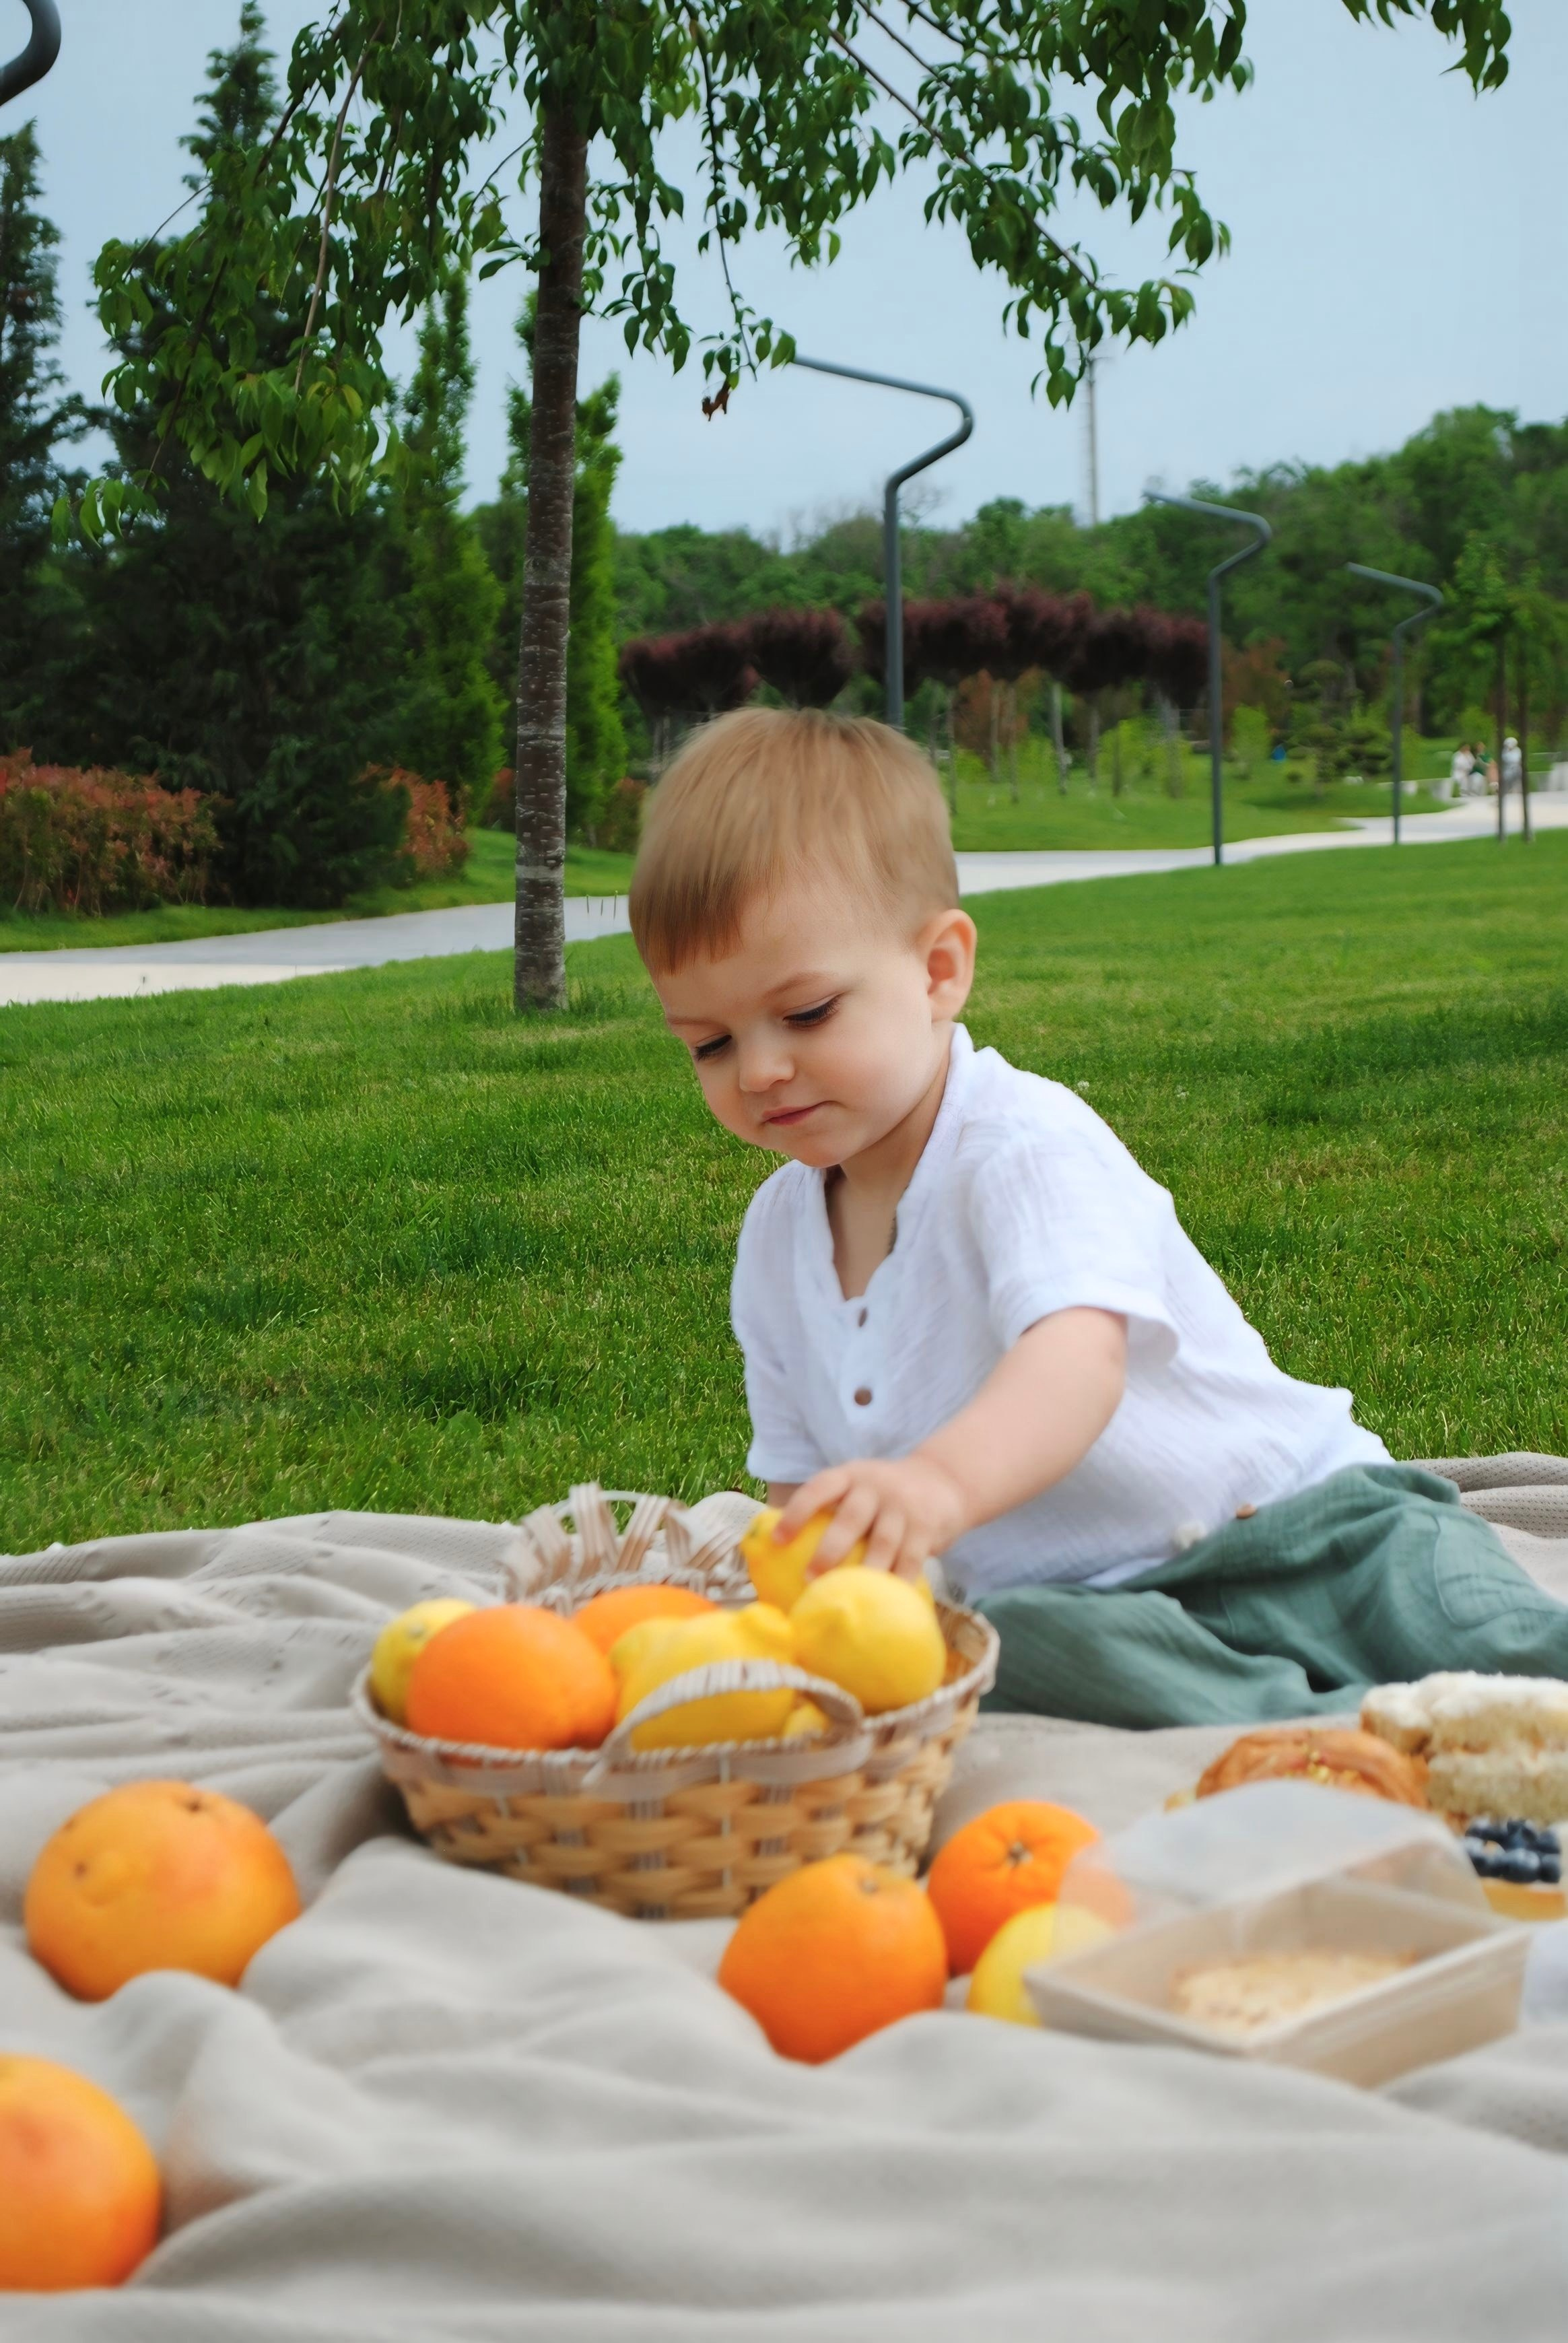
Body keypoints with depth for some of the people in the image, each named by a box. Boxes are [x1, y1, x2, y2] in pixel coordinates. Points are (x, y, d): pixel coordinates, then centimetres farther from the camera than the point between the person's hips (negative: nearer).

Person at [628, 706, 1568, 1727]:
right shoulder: (776, 1237, 8)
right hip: (1065, 1595, 5)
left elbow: (1080, 1359, -36)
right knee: (1019, 1646, -33)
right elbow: (801, 1477, 19)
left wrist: (940, 1482, -56)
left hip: (1294, 1530, -4)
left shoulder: (1027, 1145, -16)